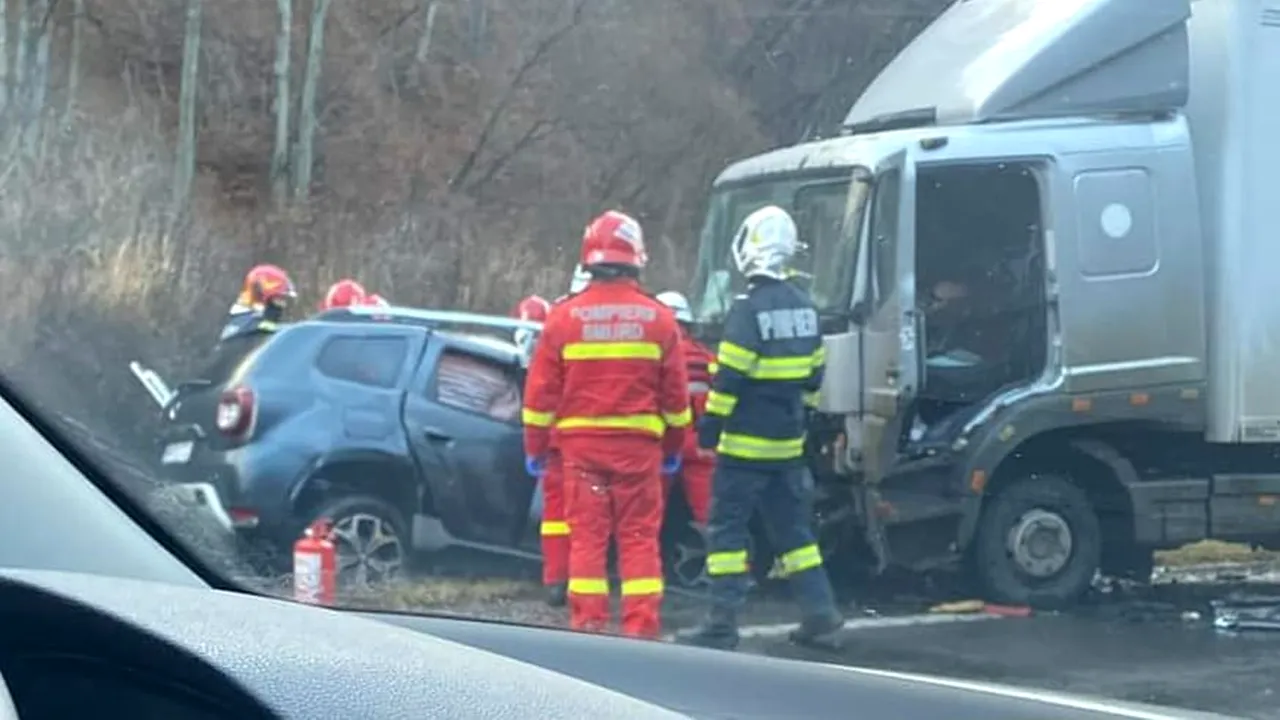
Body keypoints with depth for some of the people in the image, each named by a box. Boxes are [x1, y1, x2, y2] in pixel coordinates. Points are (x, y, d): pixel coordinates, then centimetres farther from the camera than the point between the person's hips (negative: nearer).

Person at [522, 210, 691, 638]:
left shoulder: (564, 317, -1)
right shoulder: (658, 319, 1)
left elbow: (540, 391, 0)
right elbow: (676, 393, 6)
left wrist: (535, 447, 9)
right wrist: (673, 449, 17)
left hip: (581, 442, 0)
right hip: (640, 444, 0)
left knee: (587, 535, 4)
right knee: (640, 537, 3)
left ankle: (588, 625, 3)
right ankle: (641, 628, 1)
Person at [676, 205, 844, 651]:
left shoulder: (749, 308, -15)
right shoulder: (803, 307, 9)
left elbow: (729, 376, -18)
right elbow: (815, 372, 16)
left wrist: (711, 423, -10)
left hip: (746, 443, -7)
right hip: (789, 443, 7)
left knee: (727, 527, -2)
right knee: (793, 527, 14)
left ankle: (723, 623, -4)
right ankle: (820, 614, 13)